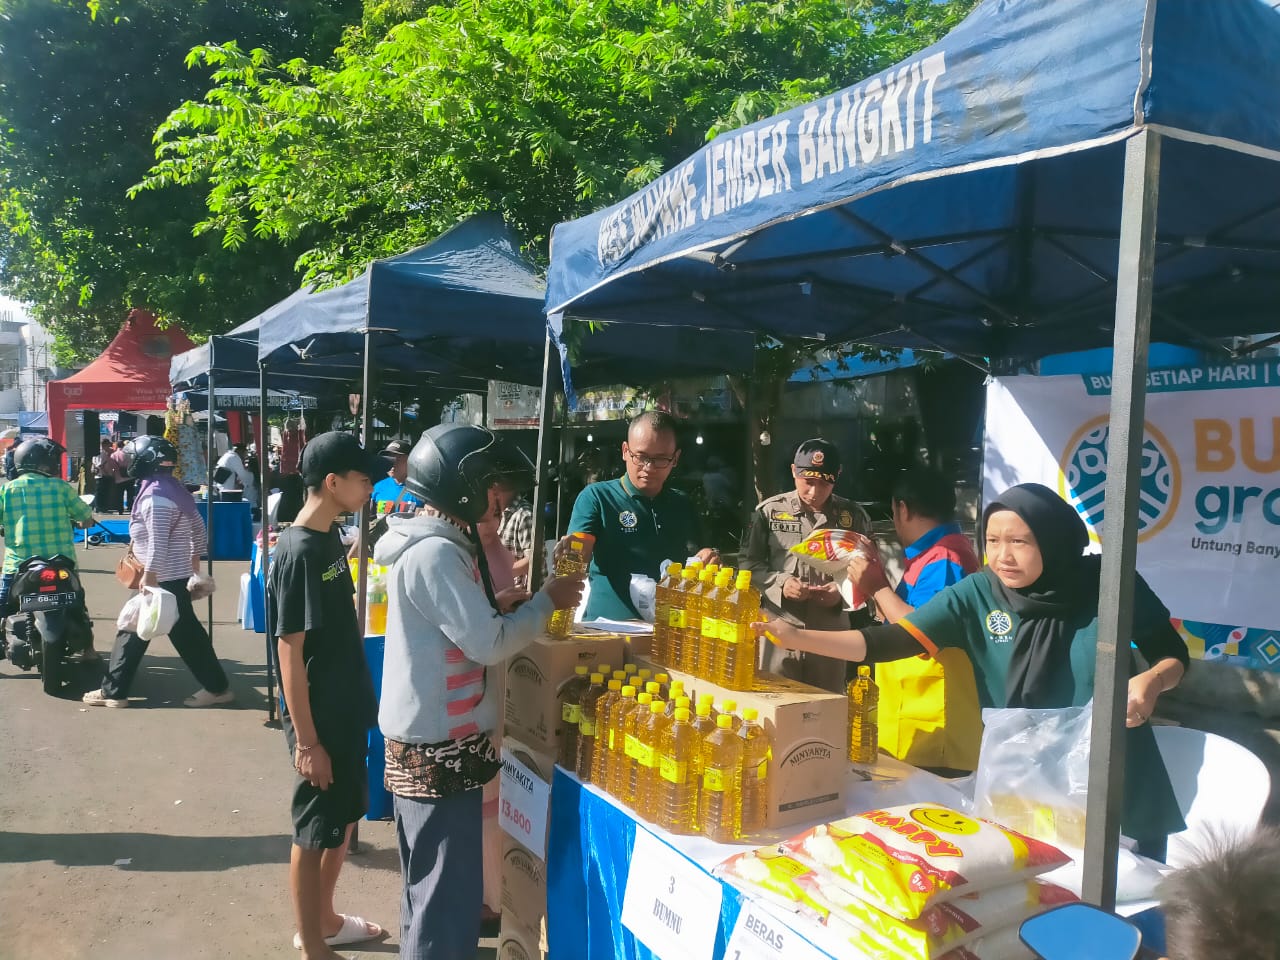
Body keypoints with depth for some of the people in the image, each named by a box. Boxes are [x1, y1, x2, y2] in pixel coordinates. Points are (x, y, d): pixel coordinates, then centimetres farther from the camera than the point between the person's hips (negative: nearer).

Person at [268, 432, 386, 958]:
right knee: (314, 832, 7)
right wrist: (306, 740, -18)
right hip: (317, 717, -9)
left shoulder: (330, 538, 5)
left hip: (346, 709, 9)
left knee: (344, 819, 21)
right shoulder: (298, 553, -22)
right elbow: (290, 653, -20)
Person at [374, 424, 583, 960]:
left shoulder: (432, 542, 10)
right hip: (440, 744, -10)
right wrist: (548, 601, -11)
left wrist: (530, 596, 8)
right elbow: (488, 642, -24)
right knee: (450, 891, -1)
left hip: (429, 736, 10)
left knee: (429, 880, 23)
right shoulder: (434, 552, -22)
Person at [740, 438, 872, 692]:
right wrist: (780, 583, -13)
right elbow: (750, 563, 4)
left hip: (830, 633, 1)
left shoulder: (854, 516, 3)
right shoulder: (769, 511, 0)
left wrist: (843, 591, -11)